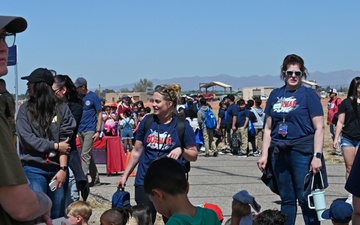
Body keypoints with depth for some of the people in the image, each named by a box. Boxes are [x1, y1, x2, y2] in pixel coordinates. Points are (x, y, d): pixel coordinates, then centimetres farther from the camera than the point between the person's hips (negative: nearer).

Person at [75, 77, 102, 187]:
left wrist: (98, 131, -11)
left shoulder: (93, 97, -6)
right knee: (89, 155, 11)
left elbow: (99, 115, -5)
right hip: (80, 130, 6)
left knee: (85, 154, -13)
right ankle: (95, 179, 19)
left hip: (90, 130, -6)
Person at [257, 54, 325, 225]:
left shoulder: (309, 94, -1)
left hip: (302, 152, -4)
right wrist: (264, 154, 9)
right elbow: (268, 127, 15)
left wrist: (317, 156, -14)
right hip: (279, 153, 4)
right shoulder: (275, 94, 11)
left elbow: (319, 128, -5)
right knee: (286, 199, 11)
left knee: (305, 198, -4)